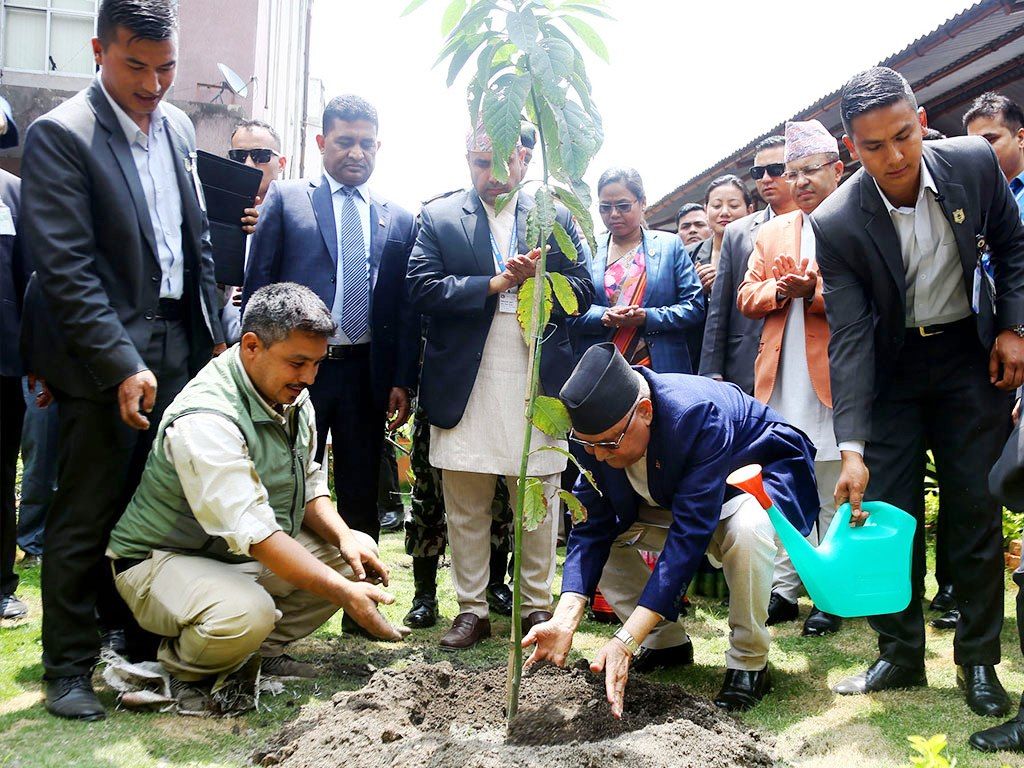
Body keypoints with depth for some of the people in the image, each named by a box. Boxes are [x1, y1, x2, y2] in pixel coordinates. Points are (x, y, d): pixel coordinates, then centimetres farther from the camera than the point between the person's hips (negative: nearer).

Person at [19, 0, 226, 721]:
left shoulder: (178, 127, 10)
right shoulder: (61, 134, -11)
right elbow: (65, 268, -16)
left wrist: (214, 334, 12)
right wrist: (123, 366, -20)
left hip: (176, 345, 6)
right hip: (106, 356, -6)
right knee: (87, 515, 3)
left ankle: (133, 636, 28)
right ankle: (69, 666, 18)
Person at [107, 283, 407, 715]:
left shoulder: (293, 396, -2)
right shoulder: (204, 418, -30)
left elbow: (309, 482, 7)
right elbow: (253, 533, -35)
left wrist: (343, 536, -14)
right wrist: (344, 593, -38)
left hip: (247, 556, 8)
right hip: (163, 559, -8)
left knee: (355, 558, -5)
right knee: (246, 612, -37)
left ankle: (262, 652, 9)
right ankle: (183, 670, -2)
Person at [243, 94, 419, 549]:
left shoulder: (399, 220, 10)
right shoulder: (285, 199, 4)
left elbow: (406, 309, 8)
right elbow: (257, 286, 1)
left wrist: (403, 383, 1)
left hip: (367, 375, 2)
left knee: (361, 499, 11)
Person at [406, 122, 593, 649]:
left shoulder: (556, 217, 10)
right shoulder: (439, 217, 7)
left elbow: (582, 291, 5)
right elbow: (422, 289, -6)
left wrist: (536, 279, -14)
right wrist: (495, 283, -12)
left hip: (537, 384, 1)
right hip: (465, 385, 0)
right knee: (465, 505, 6)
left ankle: (537, 606, 20)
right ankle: (471, 609, 18)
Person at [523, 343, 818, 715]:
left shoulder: (699, 415, -39)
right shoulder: (598, 428, -21)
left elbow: (690, 532, -42)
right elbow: (592, 528, -18)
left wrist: (626, 640, -46)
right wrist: (565, 618, -34)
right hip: (672, 496, 6)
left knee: (747, 530, -39)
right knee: (600, 531, -11)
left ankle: (749, 662, -14)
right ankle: (666, 642, 7)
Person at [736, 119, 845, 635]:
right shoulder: (770, 234, 19)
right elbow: (747, 297, 14)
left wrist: (814, 292, -19)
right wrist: (777, 290, -6)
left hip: (833, 378, -5)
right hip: (781, 379, 5)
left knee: (834, 493, 0)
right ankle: (783, 589, 18)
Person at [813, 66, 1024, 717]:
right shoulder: (837, 223, -20)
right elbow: (849, 338, -22)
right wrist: (852, 448, -28)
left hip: (972, 353, 1)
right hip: (891, 367, -1)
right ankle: (900, 656, 16)